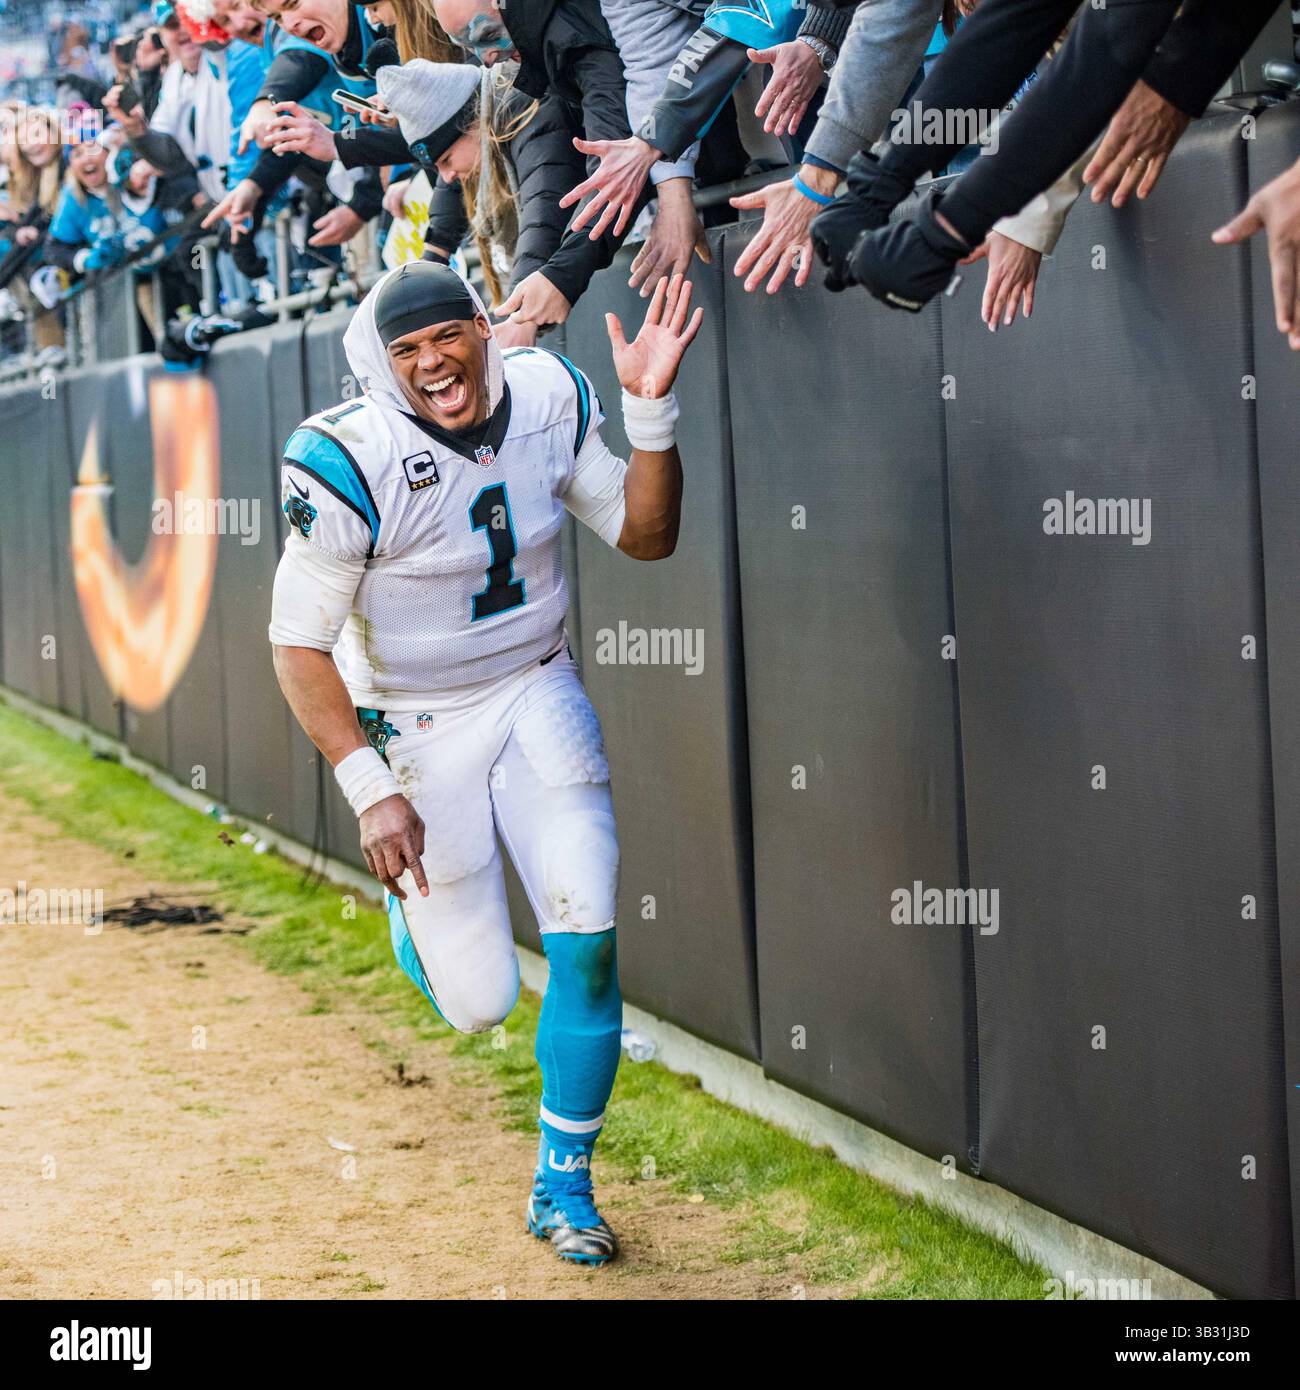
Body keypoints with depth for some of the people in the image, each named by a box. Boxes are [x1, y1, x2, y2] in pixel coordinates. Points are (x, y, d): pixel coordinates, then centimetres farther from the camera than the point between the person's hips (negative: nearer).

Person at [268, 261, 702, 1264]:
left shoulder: (549, 399, -10)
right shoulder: (350, 464, -24)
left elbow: (646, 534, -1)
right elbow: (299, 646, -19)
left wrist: (652, 407, -17)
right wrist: (373, 792, -28)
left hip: (538, 697, 3)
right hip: (415, 729, -3)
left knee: (588, 945, -7)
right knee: (481, 1002, 1)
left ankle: (564, 1187, 13)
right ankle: (412, 906, 39)